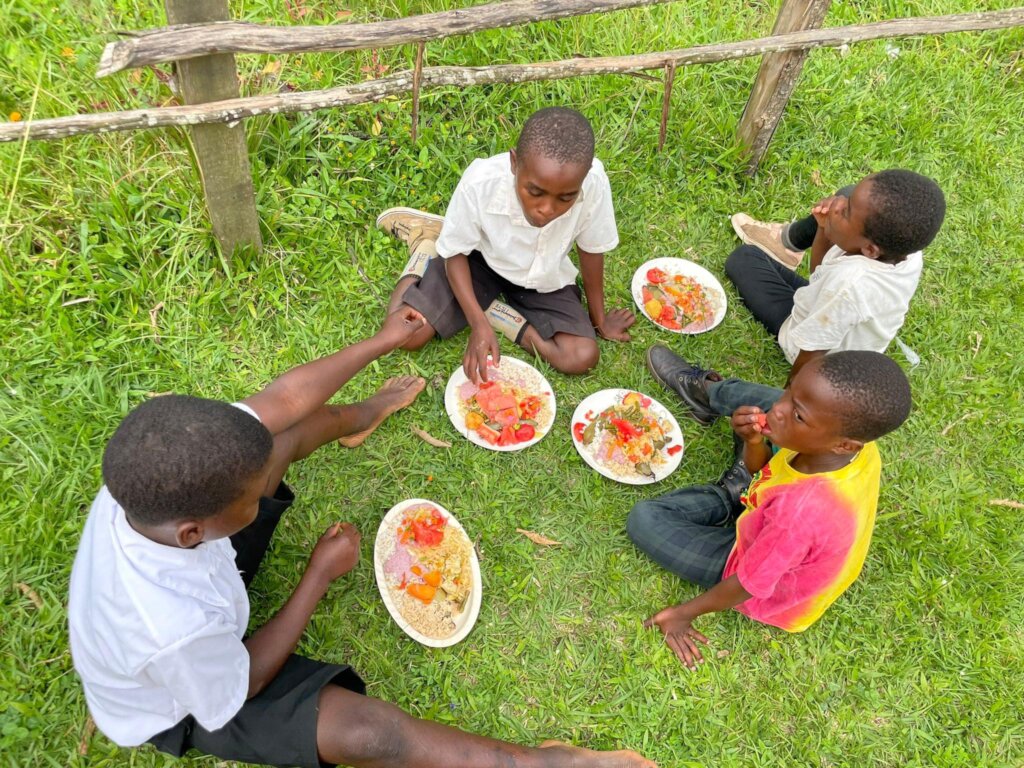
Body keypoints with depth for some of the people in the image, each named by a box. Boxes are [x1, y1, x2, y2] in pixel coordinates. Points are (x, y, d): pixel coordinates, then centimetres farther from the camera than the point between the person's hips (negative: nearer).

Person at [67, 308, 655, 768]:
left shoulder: (156, 473, -32)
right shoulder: (177, 627, -47)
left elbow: (283, 398, -19)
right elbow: (242, 689, -23)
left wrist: (383, 342, -9)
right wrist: (320, 575, -21)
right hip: (185, 704, -5)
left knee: (280, 434, -2)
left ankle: (360, 418, 34)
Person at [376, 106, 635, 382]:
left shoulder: (593, 183, -33)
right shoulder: (480, 183, -35)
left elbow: (591, 249, -12)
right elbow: (456, 253, -17)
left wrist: (598, 318, 1)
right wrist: (479, 323, -30)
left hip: (542, 280, 2)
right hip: (480, 260, -1)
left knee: (583, 357, -19)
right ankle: (427, 242, 11)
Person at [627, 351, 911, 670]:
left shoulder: (802, 511, -48)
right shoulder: (855, 442, -26)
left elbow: (747, 586, -29)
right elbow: (760, 467, -8)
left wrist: (684, 613, -12)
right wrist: (754, 442, -31)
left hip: (769, 594, -5)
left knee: (644, 520, -10)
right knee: (757, 397, 3)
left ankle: (730, 501, 13)